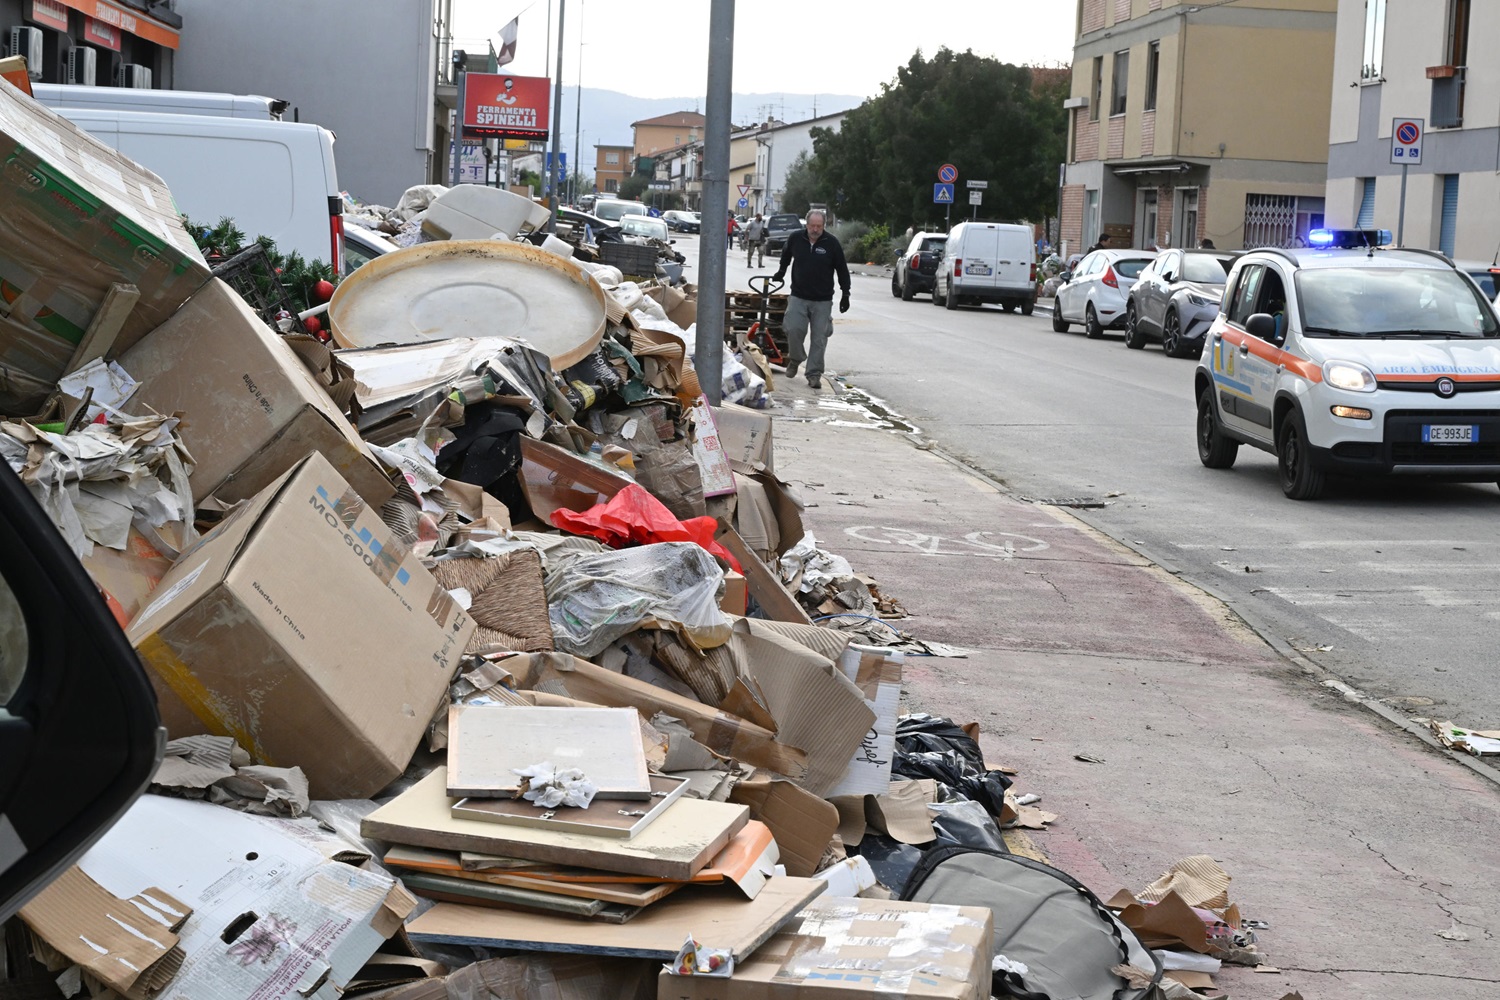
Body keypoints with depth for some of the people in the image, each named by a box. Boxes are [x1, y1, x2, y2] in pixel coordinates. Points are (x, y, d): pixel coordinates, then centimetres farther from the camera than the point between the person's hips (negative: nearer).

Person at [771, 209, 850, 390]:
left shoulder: (832, 243, -5)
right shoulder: (795, 239, -1)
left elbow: (842, 270, 2)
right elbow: (786, 255, 23)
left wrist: (845, 294, 0)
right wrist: (781, 272, 29)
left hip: (823, 300, -1)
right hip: (798, 297, 1)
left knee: (819, 338, -2)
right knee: (793, 329, -12)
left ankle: (814, 374, 5)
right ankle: (795, 358, 16)